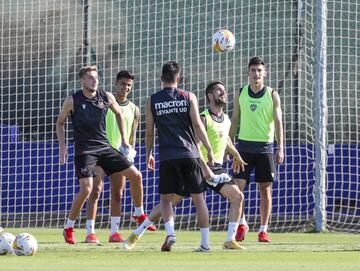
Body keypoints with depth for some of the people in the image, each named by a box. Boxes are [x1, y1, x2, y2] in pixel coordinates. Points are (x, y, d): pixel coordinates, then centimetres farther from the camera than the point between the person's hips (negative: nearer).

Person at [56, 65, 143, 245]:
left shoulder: (106, 97, 1)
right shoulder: (72, 101, -8)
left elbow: (118, 114, 20)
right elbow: (60, 123, 6)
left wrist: (123, 139, 17)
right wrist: (63, 147, -3)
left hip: (105, 147, 4)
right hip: (84, 151, -4)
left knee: (136, 176, -1)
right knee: (86, 189, -20)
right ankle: (68, 228, -4)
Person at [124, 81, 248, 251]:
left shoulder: (226, 120, 9)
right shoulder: (204, 119, -15)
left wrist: (236, 156, 43)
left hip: (217, 168, 6)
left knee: (238, 197, -11)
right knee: (171, 201, -6)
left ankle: (230, 241, -5)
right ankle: (137, 234, 3)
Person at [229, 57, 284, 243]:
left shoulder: (272, 95, -1)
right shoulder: (240, 94, 5)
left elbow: (278, 122, -5)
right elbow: (234, 121, 12)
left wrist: (280, 148, -15)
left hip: (265, 147, -1)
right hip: (244, 145, 1)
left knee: (265, 189, 2)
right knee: (238, 186, -8)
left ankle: (263, 230, 8)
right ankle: (242, 224, 8)